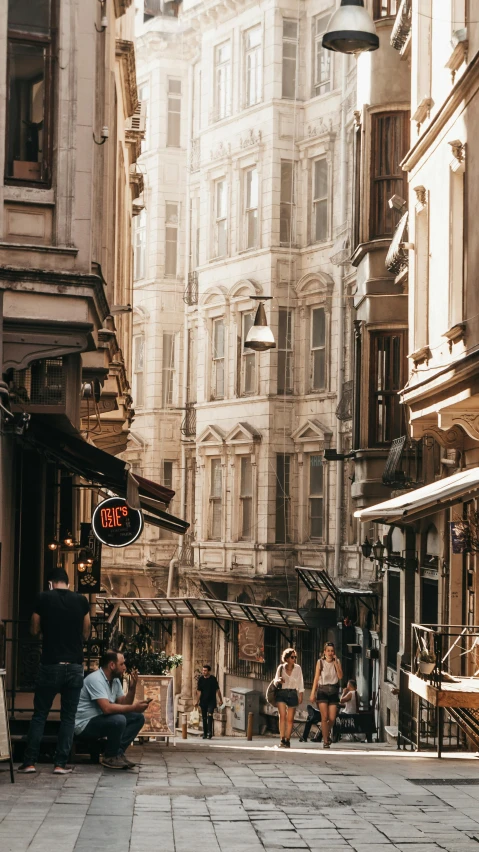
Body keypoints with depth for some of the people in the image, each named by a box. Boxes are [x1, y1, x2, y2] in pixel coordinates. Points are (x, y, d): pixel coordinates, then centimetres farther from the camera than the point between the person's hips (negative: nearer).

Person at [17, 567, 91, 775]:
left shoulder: (43, 598, -3)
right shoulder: (81, 601, 2)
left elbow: (34, 631, 4)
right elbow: (86, 634, 10)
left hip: (51, 665, -1)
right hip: (75, 666, 1)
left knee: (40, 714, 8)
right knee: (68, 716, 7)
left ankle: (29, 761, 5)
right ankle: (61, 763, 3)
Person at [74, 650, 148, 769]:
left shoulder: (115, 681, 9)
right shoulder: (96, 679, -21)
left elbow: (123, 704, 10)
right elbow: (107, 708, -31)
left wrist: (132, 688, -5)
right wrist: (133, 707, -27)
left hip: (101, 720, 10)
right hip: (85, 725, -10)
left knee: (138, 718, 1)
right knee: (118, 720, -33)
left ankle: (118, 752, -5)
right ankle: (110, 758, -12)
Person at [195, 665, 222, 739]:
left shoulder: (213, 679, -5)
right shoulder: (200, 679, 0)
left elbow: (217, 690, 2)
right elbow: (198, 691, 1)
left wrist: (220, 700, 3)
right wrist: (197, 701, -5)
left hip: (211, 701, -3)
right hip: (203, 701, 3)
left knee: (210, 715, -18)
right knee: (204, 717, 8)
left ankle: (209, 733, -20)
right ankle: (205, 733, 18)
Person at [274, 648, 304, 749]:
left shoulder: (297, 668, 3)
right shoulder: (281, 667, 2)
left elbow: (300, 682, 7)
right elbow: (275, 681, 3)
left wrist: (300, 695, 2)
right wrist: (278, 681, -20)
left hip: (292, 694, 1)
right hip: (281, 693, -1)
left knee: (290, 719, 3)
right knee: (282, 716, -16)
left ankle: (287, 740, 10)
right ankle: (282, 739, -19)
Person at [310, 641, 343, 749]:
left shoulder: (337, 662, 7)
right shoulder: (320, 662, 3)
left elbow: (340, 676, -7)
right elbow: (316, 678, 3)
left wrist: (335, 662, -11)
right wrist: (313, 693, -1)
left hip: (333, 691, 2)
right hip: (322, 690, -2)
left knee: (332, 718, -2)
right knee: (324, 717, -9)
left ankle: (328, 734, 28)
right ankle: (325, 741, -2)